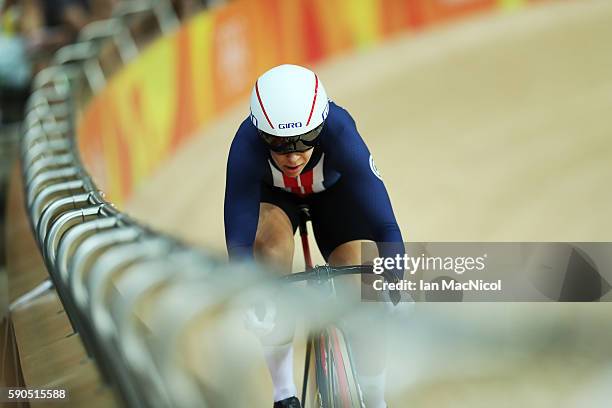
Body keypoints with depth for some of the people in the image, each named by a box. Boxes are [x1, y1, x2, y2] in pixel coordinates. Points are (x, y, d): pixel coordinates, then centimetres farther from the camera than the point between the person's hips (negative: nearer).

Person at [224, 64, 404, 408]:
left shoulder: (340, 134, -40)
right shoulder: (247, 146, -39)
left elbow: (383, 222, -42)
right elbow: (238, 236, -38)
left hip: (334, 190, 0)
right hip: (273, 193, 0)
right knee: (272, 247, -31)